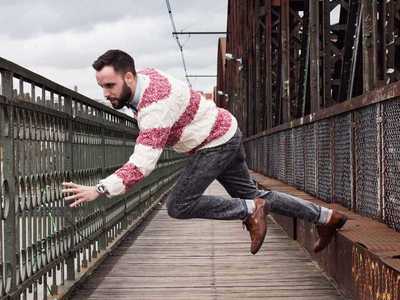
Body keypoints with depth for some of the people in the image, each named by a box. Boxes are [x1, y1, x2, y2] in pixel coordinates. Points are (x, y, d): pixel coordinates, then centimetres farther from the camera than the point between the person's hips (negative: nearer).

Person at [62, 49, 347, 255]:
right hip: (224, 133, 10)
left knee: (179, 206, -11)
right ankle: (327, 217, 28)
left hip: (217, 143, -10)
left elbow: (142, 164, -42)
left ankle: (251, 211, -1)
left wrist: (99, 190, -49)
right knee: (250, 194, 18)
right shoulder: (145, 76, -6)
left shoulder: (155, 105, -33)